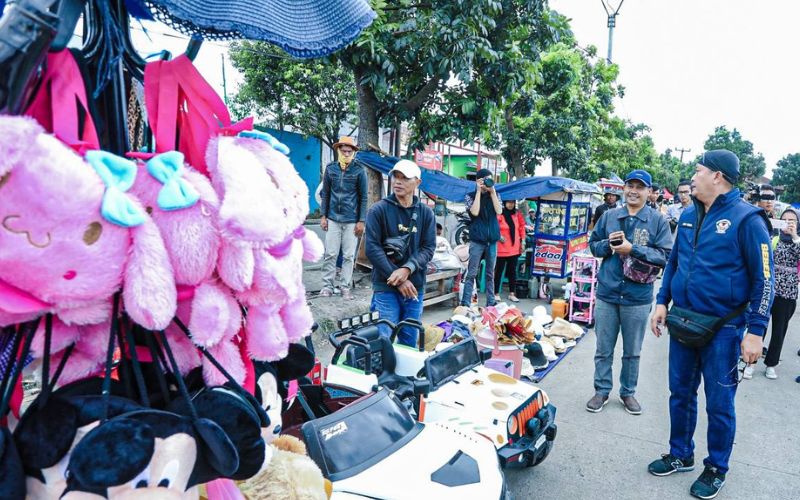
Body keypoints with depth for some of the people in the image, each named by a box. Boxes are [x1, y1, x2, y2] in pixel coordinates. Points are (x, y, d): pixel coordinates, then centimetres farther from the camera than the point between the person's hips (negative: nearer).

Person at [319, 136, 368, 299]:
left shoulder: (359, 171, -3)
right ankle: (327, 286, 11)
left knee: (348, 256, 4)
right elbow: (325, 193, 9)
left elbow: (363, 197, -1)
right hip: (333, 219, 1)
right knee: (330, 254, 3)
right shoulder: (330, 168, 3)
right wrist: (324, 216, 4)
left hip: (351, 220, -1)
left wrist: (361, 221, -4)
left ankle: (346, 287, 13)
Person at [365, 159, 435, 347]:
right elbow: (372, 248, -9)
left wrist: (407, 269, -17)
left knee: (409, 343, 13)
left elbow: (429, 248, 1)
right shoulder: (378, 210, -3)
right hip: (385, 287, -3)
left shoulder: (426, 213, 7)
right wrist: (397, 279, -14)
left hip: (415, 287, 3)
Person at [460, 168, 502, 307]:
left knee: (490, 274, 9)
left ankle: (491, 303, 15)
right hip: (477, 240, -3)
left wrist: (492, 191, -7)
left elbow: (499, 211, -6)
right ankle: (465, 304, -4)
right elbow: (475, 212, -14)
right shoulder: (470, 196, 2)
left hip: (492, 240, 3)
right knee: (472, 273, -5)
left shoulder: (494, 195, 10)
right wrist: (479, 191, -10)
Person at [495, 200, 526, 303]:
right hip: (502, 249, -5)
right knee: (499, 271, 3)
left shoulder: (517, 214, 5)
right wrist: (499, 236, -20)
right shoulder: (499, 214, -13)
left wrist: (522, 242, 10)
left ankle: (512, 294, 19)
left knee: (512, 271, 11)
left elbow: (522, 228, 12)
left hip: (514, 248, 6)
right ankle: (496, 293, 12)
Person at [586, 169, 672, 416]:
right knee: (603, 349, 12)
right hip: (607, 294, 2)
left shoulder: (658, 220, -4)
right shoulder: (609, 216, 4)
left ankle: (628, 392, 32)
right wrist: (609, 244, -11)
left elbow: (666, 256, -10)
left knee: (632, 351, 15)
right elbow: (593, 245, 10)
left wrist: (633, 249, -19)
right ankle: (602, 390, 28)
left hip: (638, 297, -1)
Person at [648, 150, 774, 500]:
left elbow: (763, 279, -12)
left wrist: (755, 332, -14)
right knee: (681, 395, 16)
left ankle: (716, 468, 27)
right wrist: (662, 302, 10)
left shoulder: (746, 218, -12)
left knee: (719, 404, 8)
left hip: (723, 329, -6)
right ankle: (680, 455, 34)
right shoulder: (688, 216, 7)